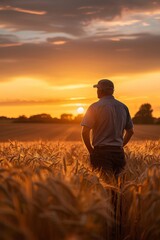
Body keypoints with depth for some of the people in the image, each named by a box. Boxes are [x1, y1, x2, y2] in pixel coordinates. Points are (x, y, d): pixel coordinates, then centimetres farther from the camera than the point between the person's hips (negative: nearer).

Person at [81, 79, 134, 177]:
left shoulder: (95, 107, -6)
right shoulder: (123, 107, 11)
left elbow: (85, 132, -11)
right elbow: (130, 131, 17)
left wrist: (91, 150, 0)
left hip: (101, 152, -5)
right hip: (119, 152, 5)